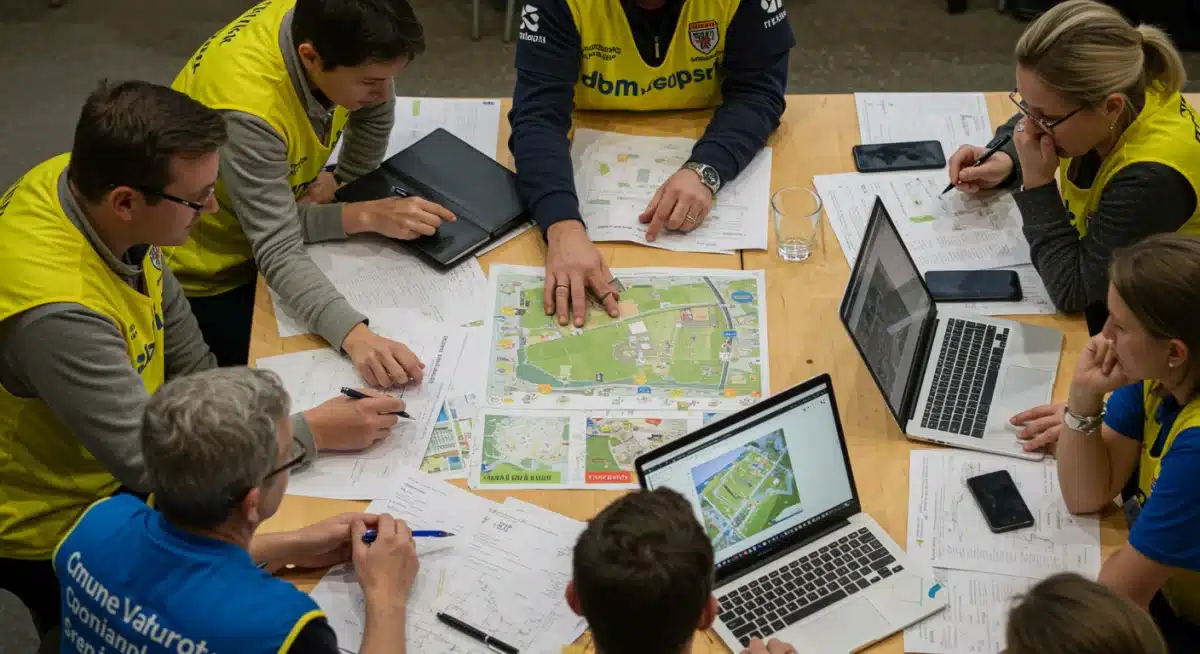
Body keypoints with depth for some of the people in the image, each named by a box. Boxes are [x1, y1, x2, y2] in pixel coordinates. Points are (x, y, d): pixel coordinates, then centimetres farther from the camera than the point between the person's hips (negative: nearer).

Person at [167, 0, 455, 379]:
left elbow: (376, 114, -1)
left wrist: (338, 182, -18)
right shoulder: (249, 107, -41)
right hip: (208, 276, -7)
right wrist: (355, 336, -53)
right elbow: (279, 254, -41)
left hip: (268, 235, 7)